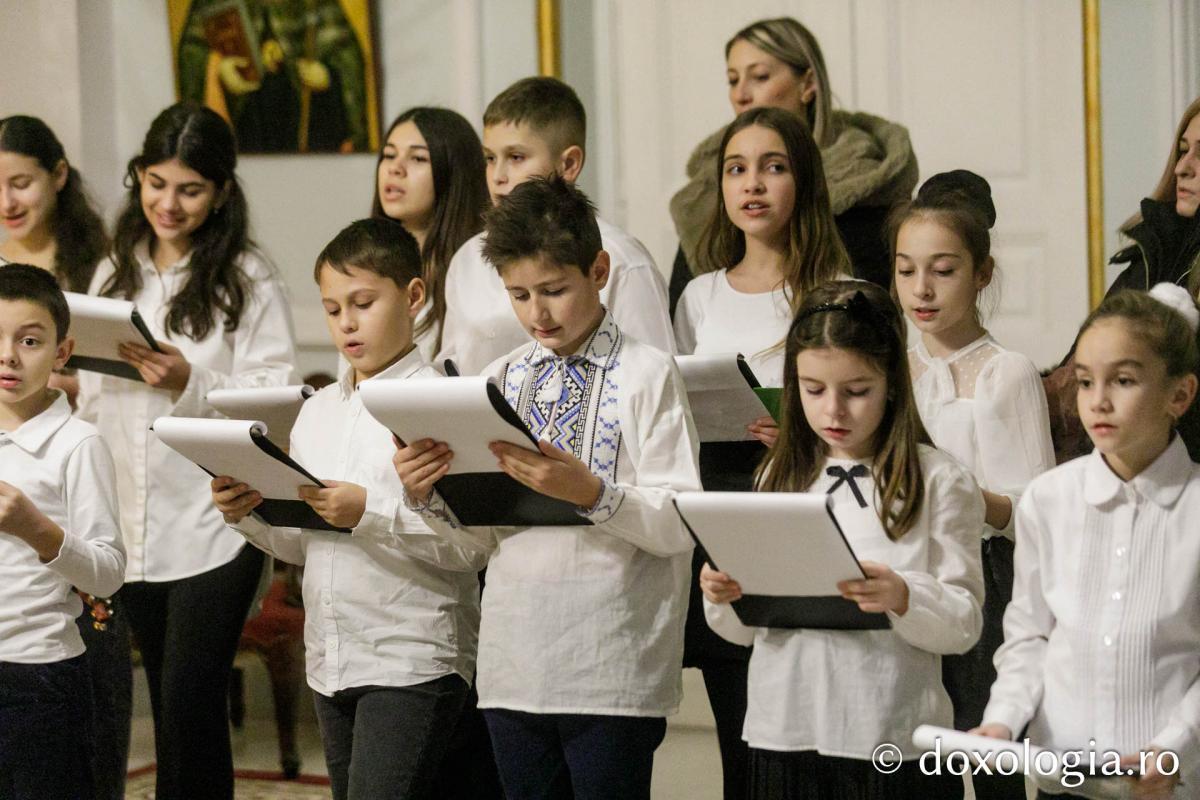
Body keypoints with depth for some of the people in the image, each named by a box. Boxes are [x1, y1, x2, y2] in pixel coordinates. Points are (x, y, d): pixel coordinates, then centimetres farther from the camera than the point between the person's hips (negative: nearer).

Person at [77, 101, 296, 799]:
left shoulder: (249, 279, -3)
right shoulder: (114, 276, 13)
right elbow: (92, 400, 16)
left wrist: (190, 386, -22)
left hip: (214, 526, -5)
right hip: (135, 527, 6)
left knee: (190, 708, -9)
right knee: (169, 710, 12)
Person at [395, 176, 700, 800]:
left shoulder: (646, 374, -4)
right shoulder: (501, 380, 12)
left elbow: (680, 525, -11)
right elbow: (482, 532, 14)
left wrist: (590, 492, -25)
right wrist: (427, 497, -4)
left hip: (611, 673, -5)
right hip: (514, 664, 5)